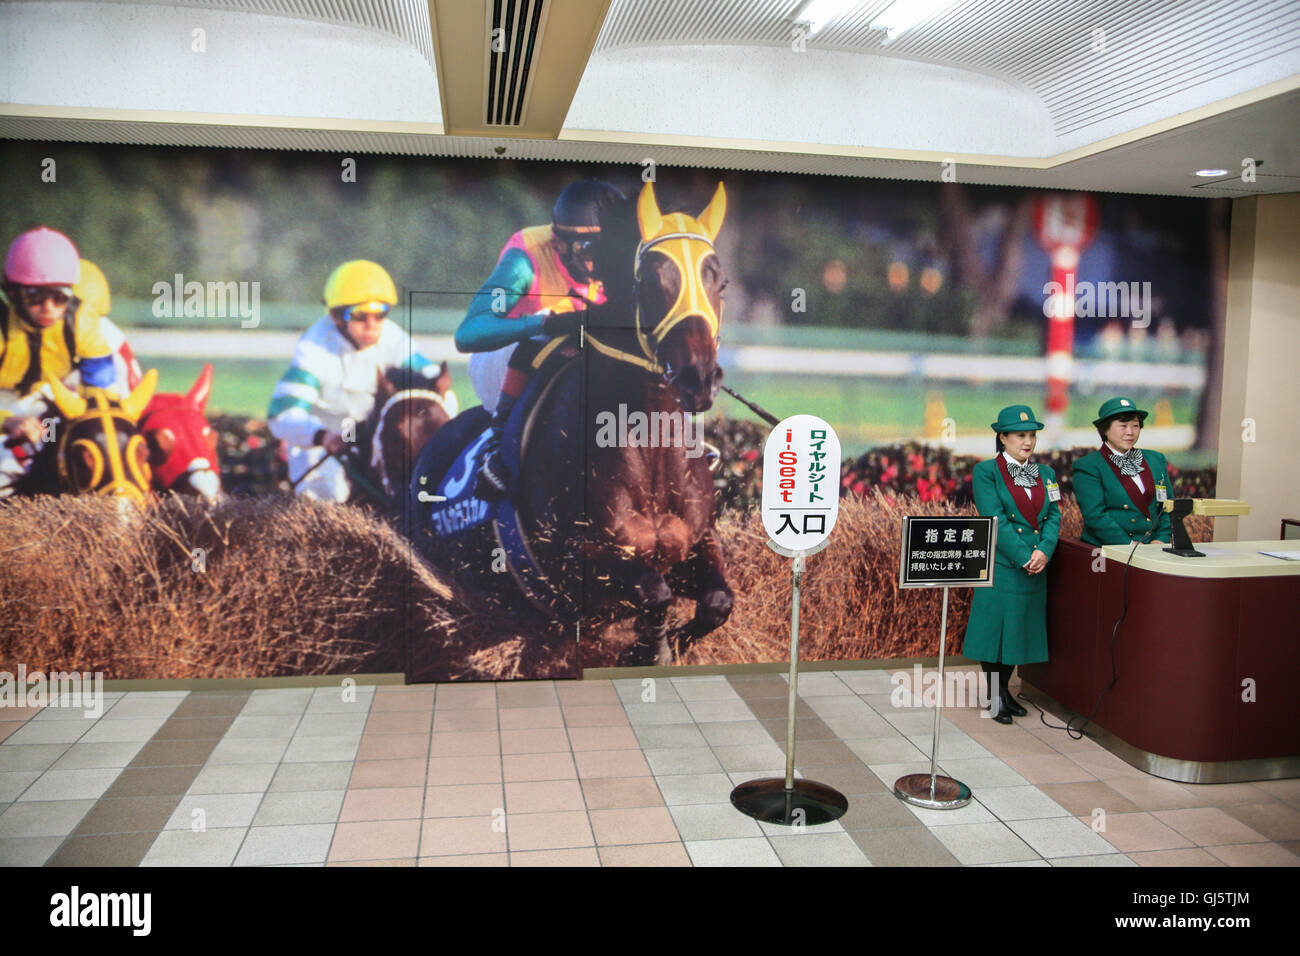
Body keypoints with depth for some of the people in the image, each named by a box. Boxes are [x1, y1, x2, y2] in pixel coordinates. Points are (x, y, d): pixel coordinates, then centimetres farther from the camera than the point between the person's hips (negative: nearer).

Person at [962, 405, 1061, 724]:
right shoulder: (986, 472, -6)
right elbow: (996, 520, -14)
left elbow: (1053, 517, 6)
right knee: (994, 628, 1)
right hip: (1000, 564, -5)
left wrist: (1044, 551, -12)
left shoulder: (1045, 474, 13)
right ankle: (996, 697, 13)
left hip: (1035, 569, 5)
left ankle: (1005, 690, 24)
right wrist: (1024, 557, -19)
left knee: (1019, 628, 11)